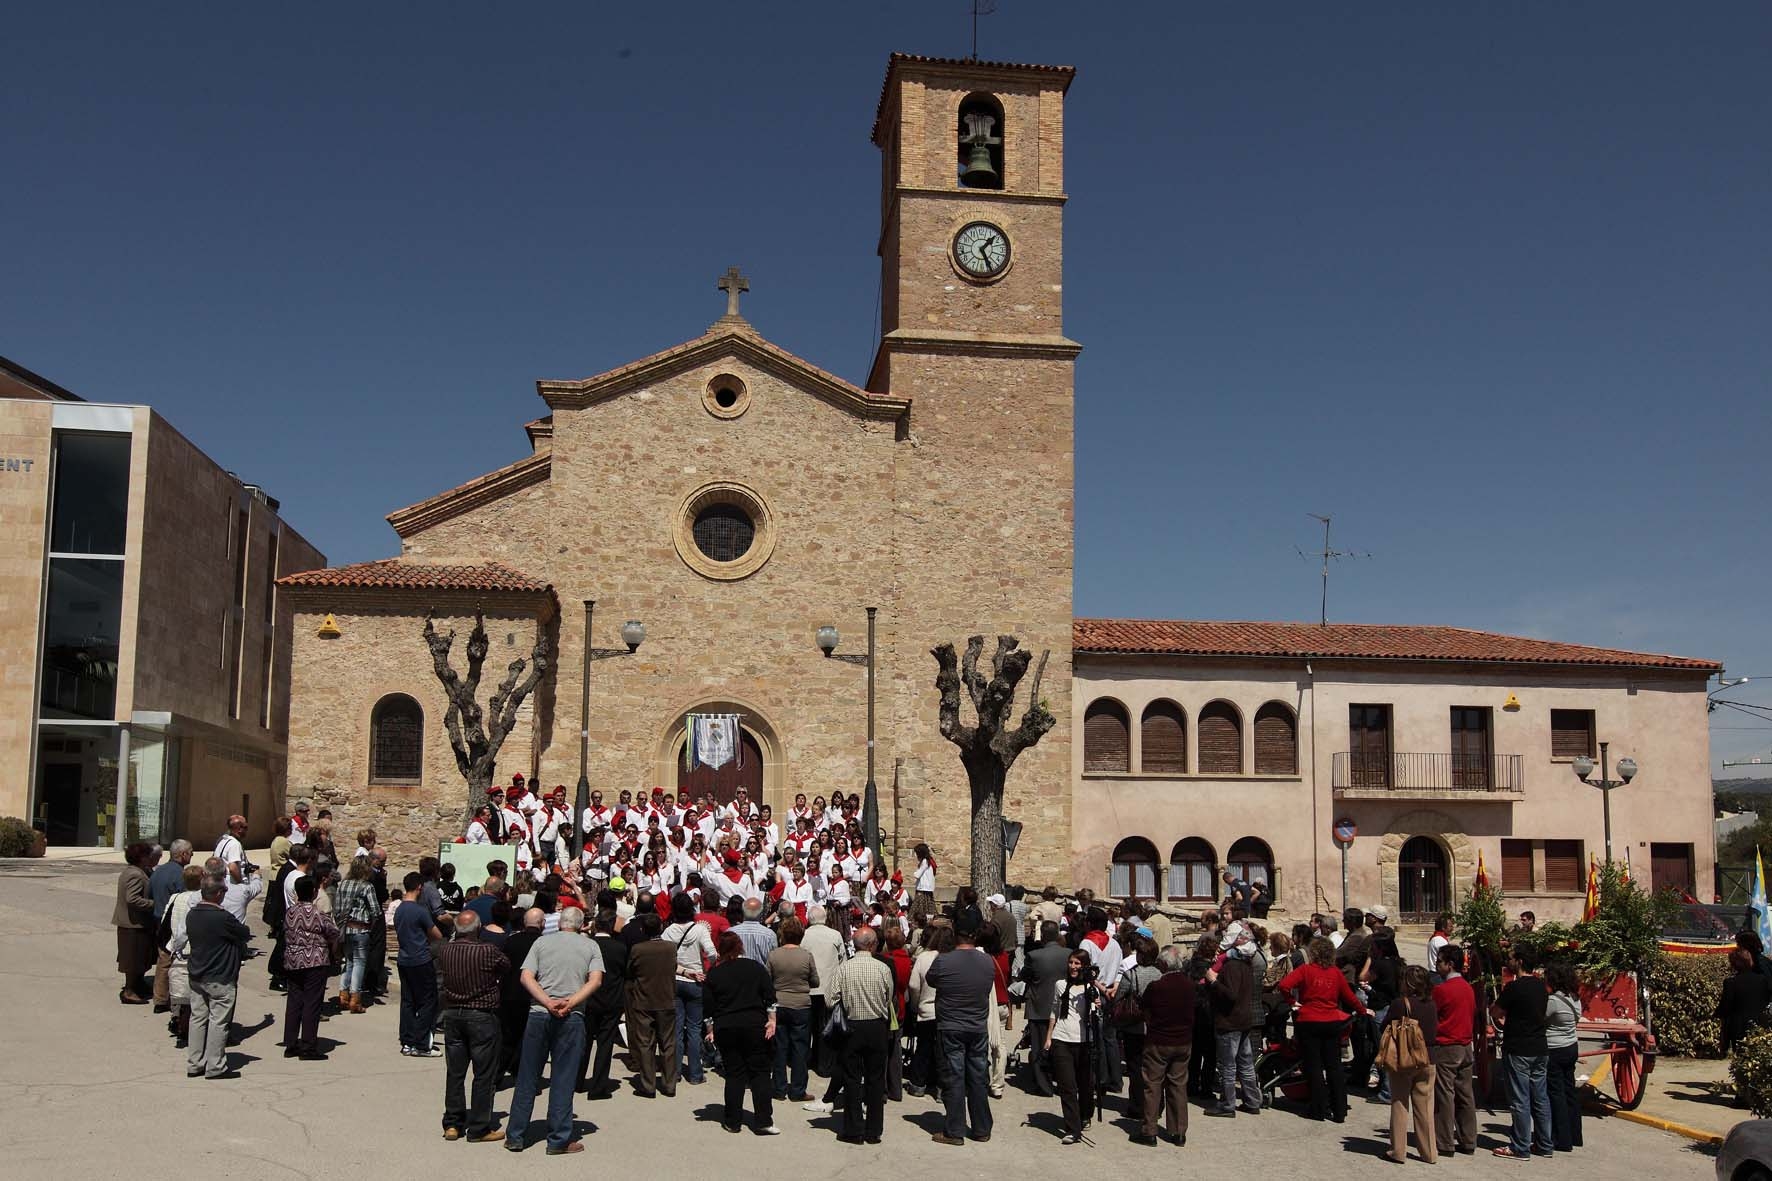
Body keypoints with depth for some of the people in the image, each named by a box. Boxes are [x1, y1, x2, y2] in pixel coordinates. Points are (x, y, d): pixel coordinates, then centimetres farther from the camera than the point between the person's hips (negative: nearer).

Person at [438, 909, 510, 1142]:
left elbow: (442, 973, 7)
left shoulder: (444, 951, -4)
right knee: (484, 1075, 4)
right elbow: (508, 968, -3)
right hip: (482, 1016, -5)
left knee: (454, 1072, 14)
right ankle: (479, 1128, 7)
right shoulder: (488, 952, -17)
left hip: (453, 1015, 5)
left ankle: (452, 1124, 19)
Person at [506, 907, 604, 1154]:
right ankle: (559, 1140, 6)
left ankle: (515, 1136, 15)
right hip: (572, 1018, -1)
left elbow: (526, 977, -2)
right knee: (563, 1080, 4)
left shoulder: (542, 942, 10)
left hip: (539, 1014, 2)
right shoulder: (590, 946, 7)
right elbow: (595, 981, -7)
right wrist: (570, 1003, -13)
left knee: (527, 1078, 10)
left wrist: (548, 1003, -10)